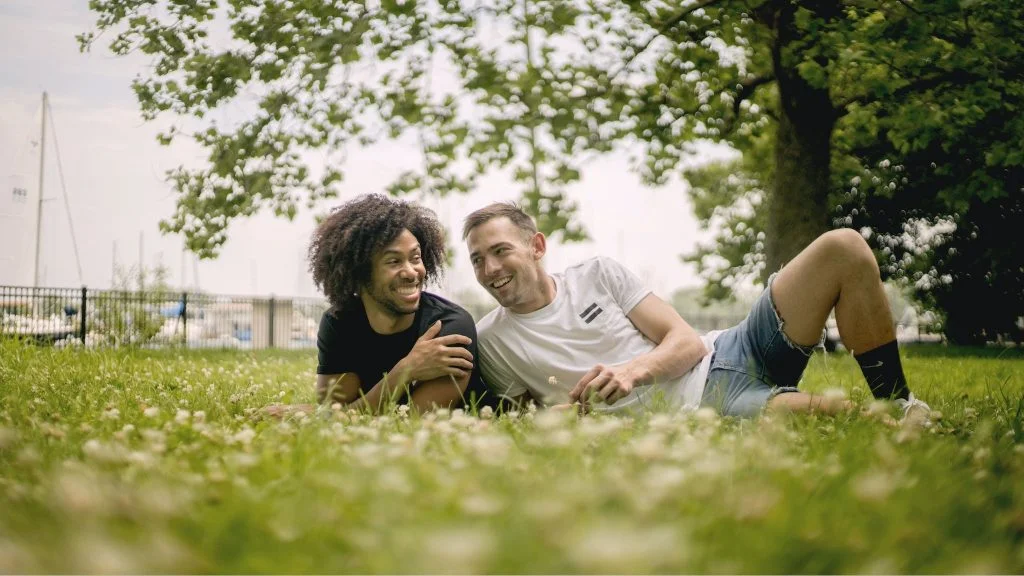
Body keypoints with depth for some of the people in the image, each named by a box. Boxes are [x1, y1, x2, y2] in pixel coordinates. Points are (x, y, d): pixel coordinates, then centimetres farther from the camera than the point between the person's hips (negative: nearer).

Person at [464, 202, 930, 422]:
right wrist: (558, 415, -18)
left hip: (725, 354, 5)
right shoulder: (489, 340, 3)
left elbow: (687, 343, 3)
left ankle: (900, 404, -1)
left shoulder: (597, 274, 8)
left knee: (844, 248, -11)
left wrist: (634, 369, -20)